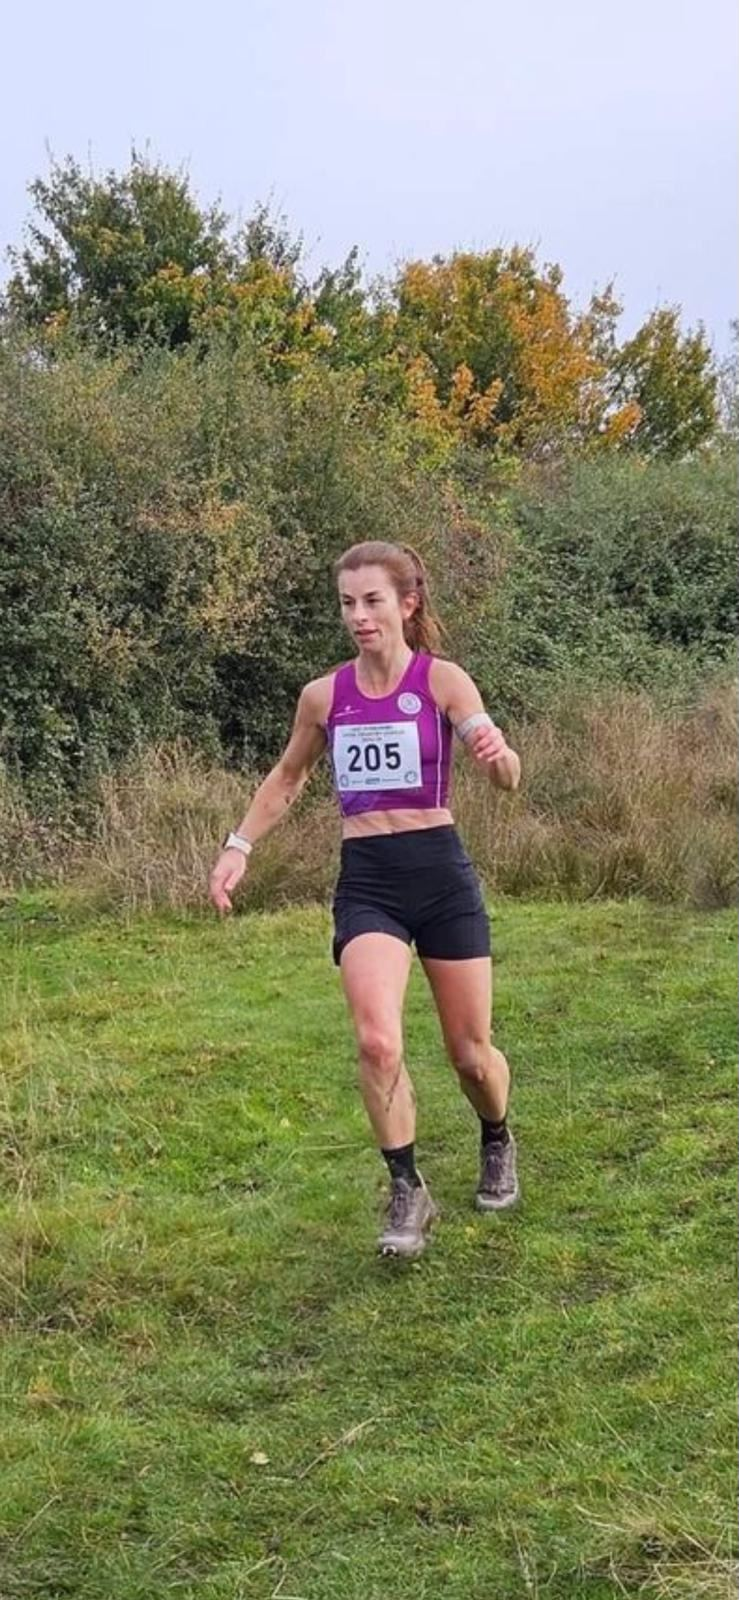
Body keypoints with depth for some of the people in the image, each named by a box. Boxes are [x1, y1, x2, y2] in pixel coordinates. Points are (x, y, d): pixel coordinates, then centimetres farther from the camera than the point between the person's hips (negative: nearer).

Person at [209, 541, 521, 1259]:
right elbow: (287, 778, 21)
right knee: (378, 1041, -21)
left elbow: (506, 775, -17)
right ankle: (407, 1192, -2)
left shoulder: (442, 679, -6)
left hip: (441, 874, -1)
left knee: (471, 1051, 9)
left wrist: (499, 757, -40)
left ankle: (497, 1144, 42)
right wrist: (238, 847, 12)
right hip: (366, 882, 1)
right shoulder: (323, 696, 3)